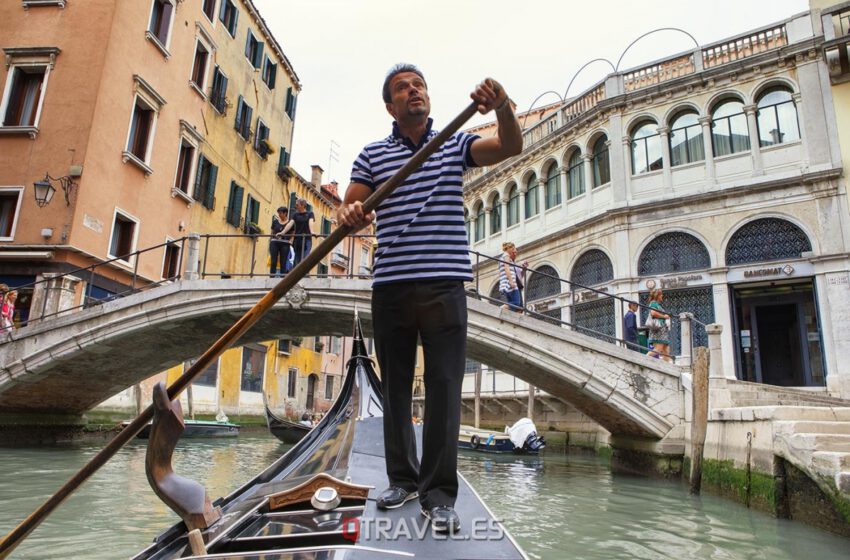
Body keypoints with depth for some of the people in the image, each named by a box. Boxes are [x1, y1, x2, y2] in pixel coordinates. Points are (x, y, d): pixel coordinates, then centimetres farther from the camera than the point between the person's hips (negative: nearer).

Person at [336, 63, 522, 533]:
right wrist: (348, 216, -19)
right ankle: (403, 478, 24)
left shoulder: (456, 144, 11)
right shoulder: (372, 155, 12)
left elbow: (511, 147, -4)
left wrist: (502, 106, -24)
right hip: (391, 286, 2)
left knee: (444, 387, -5)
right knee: (395, 386, 9)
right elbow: (349, 209, 5)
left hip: (444, 285, -1)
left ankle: (438, 493, 4)